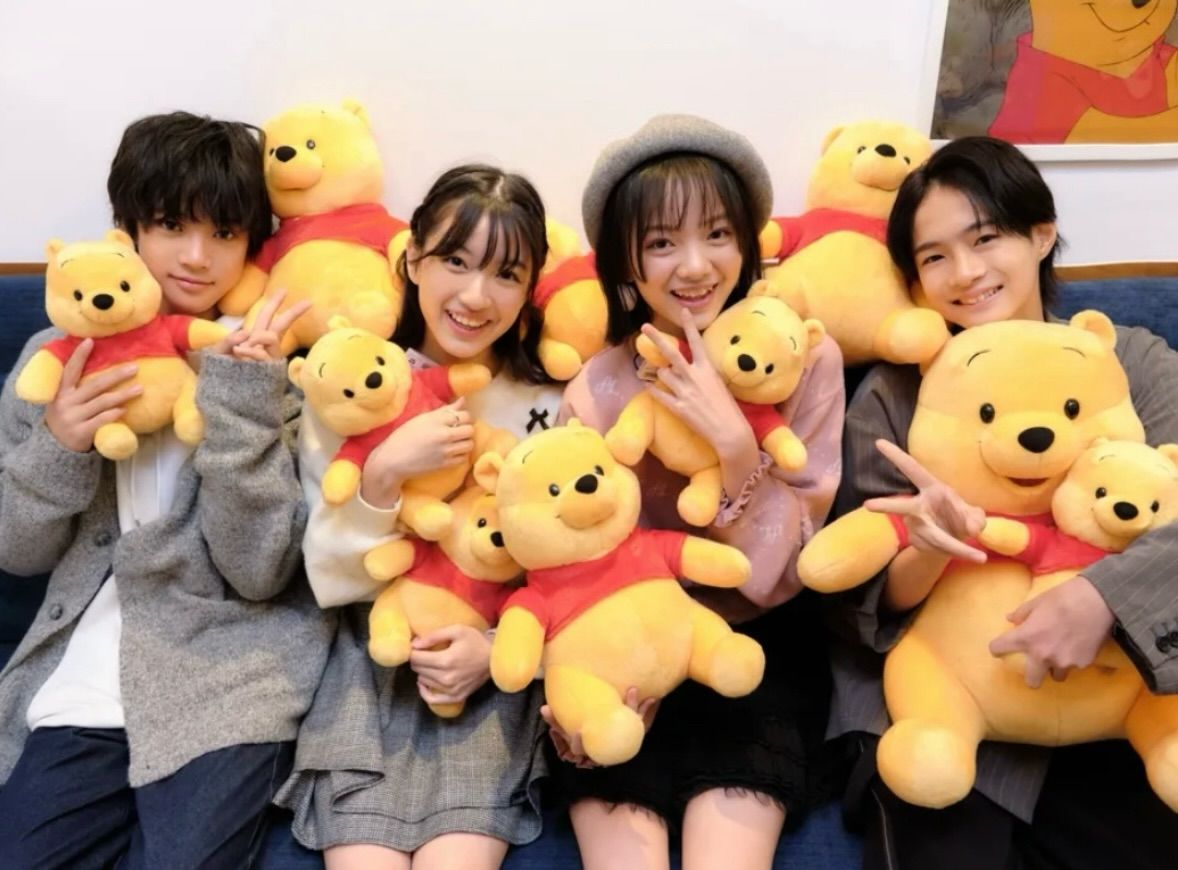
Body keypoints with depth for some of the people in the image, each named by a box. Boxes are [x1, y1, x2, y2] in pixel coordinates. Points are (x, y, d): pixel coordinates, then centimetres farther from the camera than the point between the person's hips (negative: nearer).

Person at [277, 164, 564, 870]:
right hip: (377, 659, 1)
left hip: (497, 666, 0)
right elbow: (333, 578, -5)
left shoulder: (551, 405, -2)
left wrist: (502, 647, -15)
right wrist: (384, 474, -21)